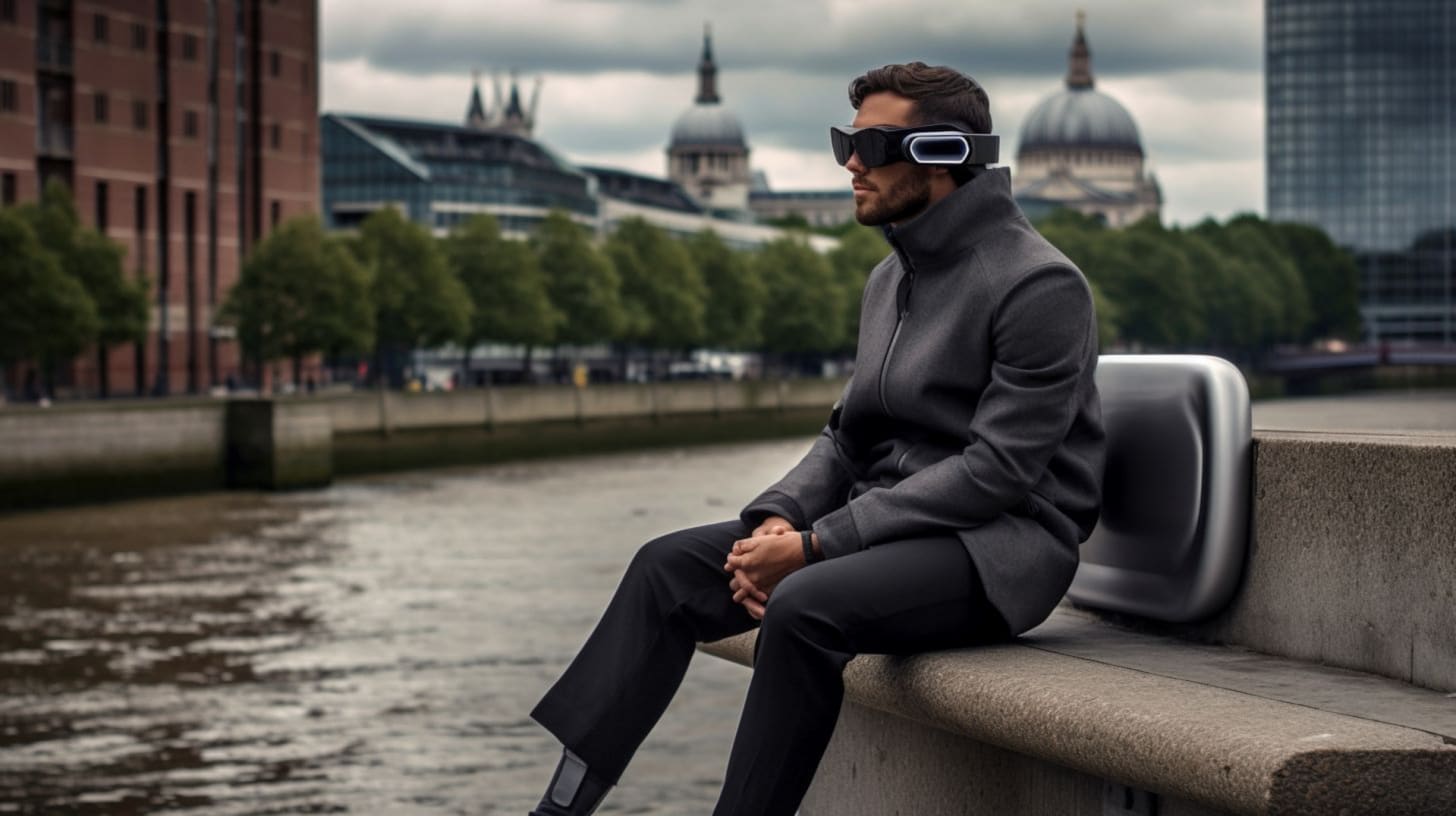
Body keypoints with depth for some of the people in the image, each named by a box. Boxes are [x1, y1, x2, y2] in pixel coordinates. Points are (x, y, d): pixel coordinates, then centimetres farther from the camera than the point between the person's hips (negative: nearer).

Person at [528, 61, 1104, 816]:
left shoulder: (1039, 286, -14)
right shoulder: (891, 277, 14)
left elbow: (996, 471, -19)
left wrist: (817, 546, -21)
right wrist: (777, 518, -6)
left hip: (1001, 544, -9)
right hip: (889, 525, 9)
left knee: (806, 606, -34)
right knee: (670, 566, -4)